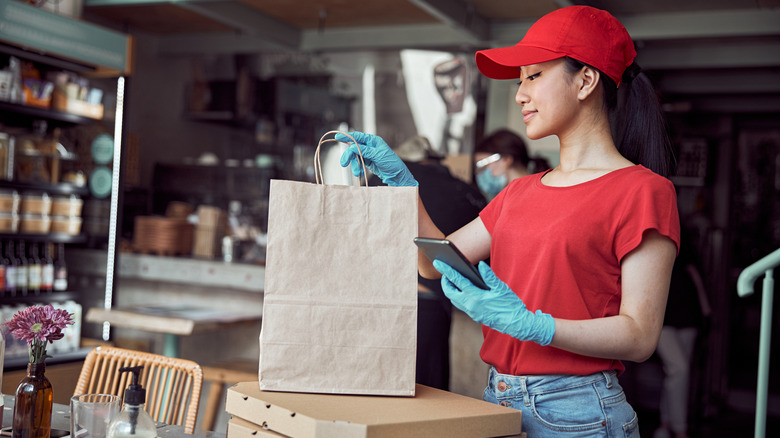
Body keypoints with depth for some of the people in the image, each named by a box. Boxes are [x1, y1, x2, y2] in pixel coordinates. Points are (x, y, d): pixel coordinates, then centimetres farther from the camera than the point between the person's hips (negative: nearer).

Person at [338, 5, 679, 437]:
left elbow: (640, 336, -15)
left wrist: (530, 324, -26)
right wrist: (399, 179, 4)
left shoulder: (642, 190, -9)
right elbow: (437, 262, 12)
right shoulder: (521, 192, 14)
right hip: (497, 400, 7)